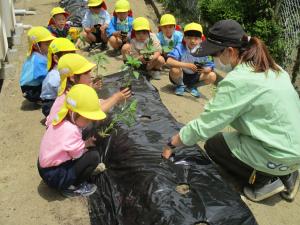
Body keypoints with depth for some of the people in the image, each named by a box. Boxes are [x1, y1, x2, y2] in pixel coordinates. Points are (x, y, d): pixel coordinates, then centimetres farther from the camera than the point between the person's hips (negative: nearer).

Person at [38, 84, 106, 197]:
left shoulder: (62, 121, -2)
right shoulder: (71, 130, -29)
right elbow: (78, 154, -17)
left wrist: (85, 143, -3)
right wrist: (86, 144, 0)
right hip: (54, 176, -9)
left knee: (85, 150, 17)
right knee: (94, 156, -14)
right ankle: (72, 187, 1)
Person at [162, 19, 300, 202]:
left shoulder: (237, 80, -22)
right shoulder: (270, 68, 4)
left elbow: (205, 125, -17)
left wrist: (172, 144, -5)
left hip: (280, 155, -8)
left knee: (213, 144, 8)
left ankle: (266, 181, 5)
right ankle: (284, 175, 18)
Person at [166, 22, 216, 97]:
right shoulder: (180, 48, -20)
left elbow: (210, 67, -8)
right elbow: (169, 61, -35)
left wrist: (205, 70, -34)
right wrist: (186, 65, -41)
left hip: (193, 77, 3)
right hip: (180, 76, -3)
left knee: (212, 76, -15)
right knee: (175, 70, -36)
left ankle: (191, 87, 9)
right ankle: (180, 85, -1)